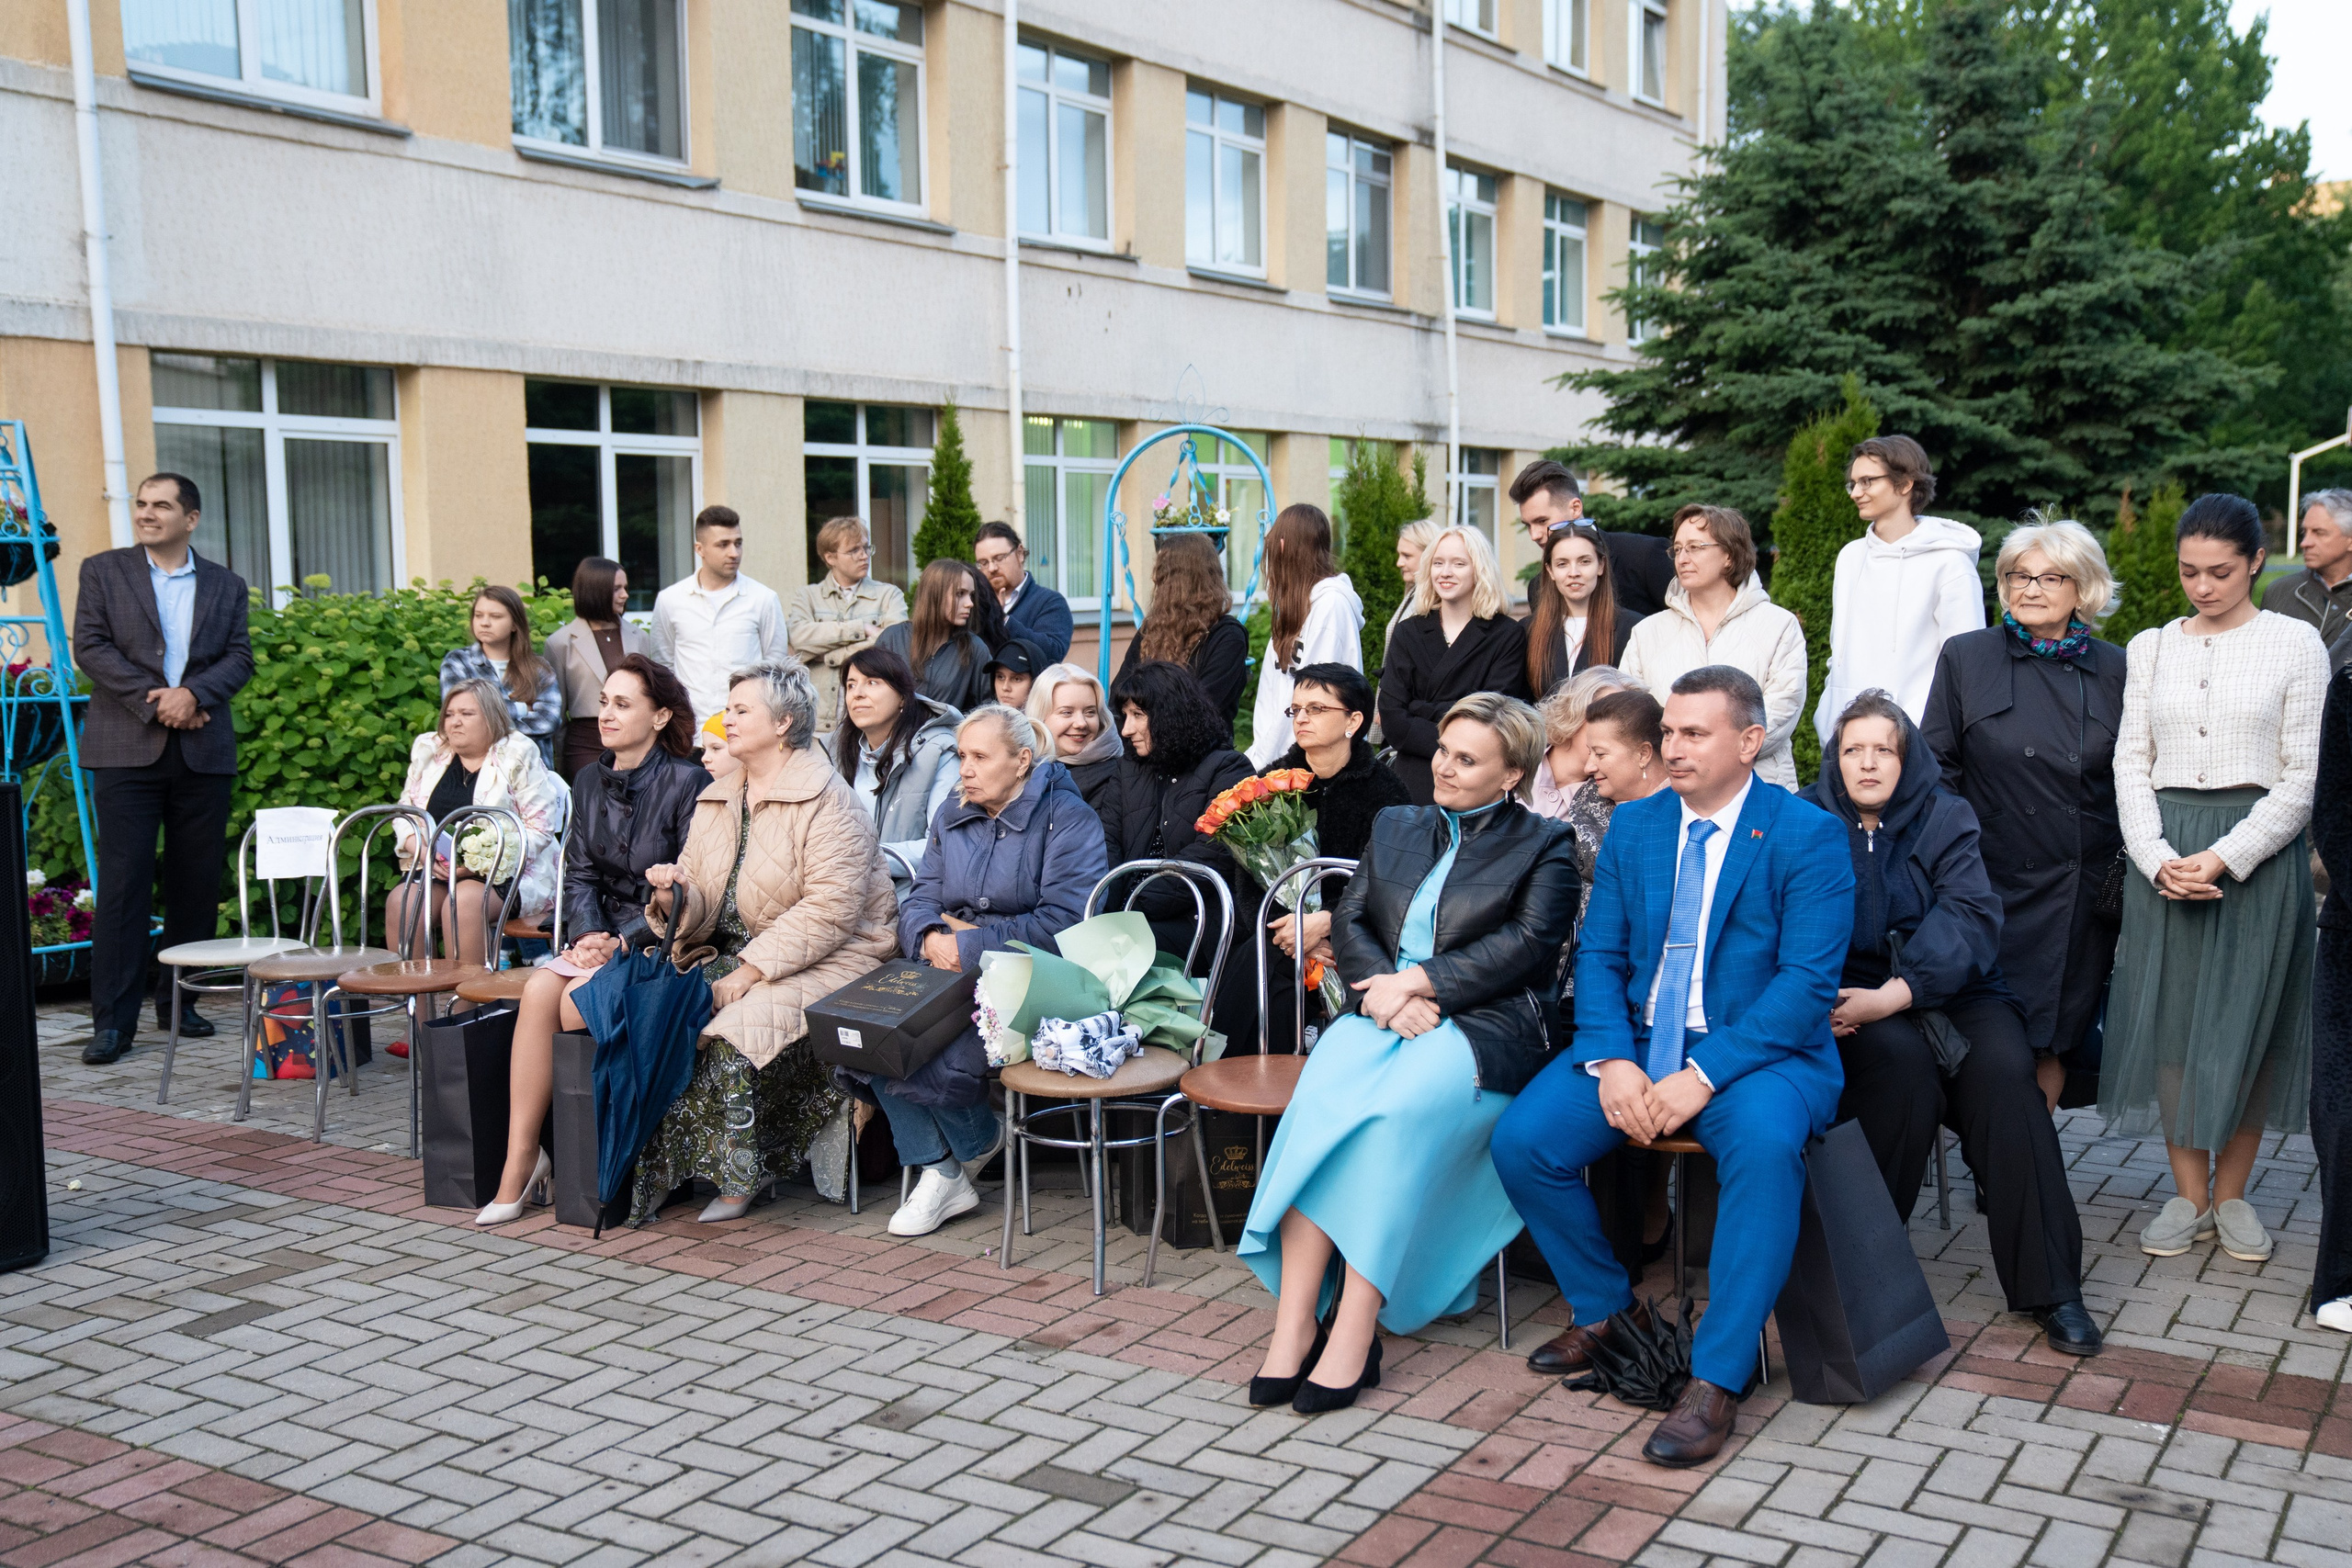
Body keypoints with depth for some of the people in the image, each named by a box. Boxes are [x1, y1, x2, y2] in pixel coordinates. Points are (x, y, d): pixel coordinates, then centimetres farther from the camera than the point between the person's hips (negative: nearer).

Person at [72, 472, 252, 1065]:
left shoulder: (226, 585, 13)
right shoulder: (103, 571, 8)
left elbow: (240, 658, 5)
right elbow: (90, 646, -1)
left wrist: (192, 694, -13)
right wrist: (152, 701, -12)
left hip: (204, 753, 2)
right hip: (127, 749, -2)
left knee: (196, 883, 6)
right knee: (123, 882, -7)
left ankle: (178, 1000, 20)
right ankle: (113, 1020, -5)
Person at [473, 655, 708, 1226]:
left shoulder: (687, 782, -9)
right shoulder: (589, 782, 12)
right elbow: (578, 873, 12)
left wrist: (622, 943, -19)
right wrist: (589, 933, -8)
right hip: (604, 937, 6)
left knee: (577, 998, -28)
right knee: (539, 989, -23)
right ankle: (519, 1166, -22)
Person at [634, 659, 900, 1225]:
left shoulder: (826, 798, -9)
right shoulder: (716, 800, 15)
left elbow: (830, 909, -19)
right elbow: (701, 913, 13)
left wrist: (752, 969, -22)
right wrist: (674, 897, -11)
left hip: (824, 961, -7)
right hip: (734, 955, 7)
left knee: (736, 1029, -30)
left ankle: (737, 1177, -11)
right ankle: (661, 1171, -7)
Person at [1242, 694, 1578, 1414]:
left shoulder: (1543, 845, 10)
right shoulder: (1396, 826, 25)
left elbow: (1527, 943, -5)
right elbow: (1348, 921, 15)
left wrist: (1419, 983, -11)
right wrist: (1385, 993, -5)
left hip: (1481, 1029, -4)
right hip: (1382, 1018, 4)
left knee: (1396, 1109, -35)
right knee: (1319, 1094, -29)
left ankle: (1354, 1333, -32)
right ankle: (1292, 1326, -31)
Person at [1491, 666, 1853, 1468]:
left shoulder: (1809, 837, -6)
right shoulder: (1632, 825, 10)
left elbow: (1807, 982, -14)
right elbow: (1598, 954, 7)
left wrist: (1702, 1075, -24)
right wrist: (1611, 1061, -12)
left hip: (1758, 1050, -4)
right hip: (1638, 1041, 5)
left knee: (1765, 1144, -37)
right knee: (1520, 1139, -17)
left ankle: (1715, 1378, -25)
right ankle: (1607, 1309, 9)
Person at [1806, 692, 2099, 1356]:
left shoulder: (1944, 817, 5)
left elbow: (1969, 918, -10)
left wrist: (1891, 996, -24)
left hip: (1947, 990, 1)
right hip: (1849, 993, -1)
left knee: (2003, 1070, -26)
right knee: (1905, 1060, -32)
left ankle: (2049, 1287, -19)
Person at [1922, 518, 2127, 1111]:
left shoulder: (2115, 670, 5)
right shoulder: (1965, 657, 2)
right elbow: (1935, 767, 2)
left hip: (2081, 892, 1)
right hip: (1994, 880, -1)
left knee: (2055, 1039, 6)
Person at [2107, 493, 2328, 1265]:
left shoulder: (2295, 644, 0)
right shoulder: (2150, 647, 9)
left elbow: (2304, 774, -4)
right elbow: (2131, 761, 7)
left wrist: (2226, 857, -13)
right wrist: (2156, 856, -8)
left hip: (2258, 849, -2)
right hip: (2164, 852, 3)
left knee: (2247, 1021, 3)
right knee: (2168, 1018, 3)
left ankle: (2232, 1194, 17)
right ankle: (2189, 1195, 14)